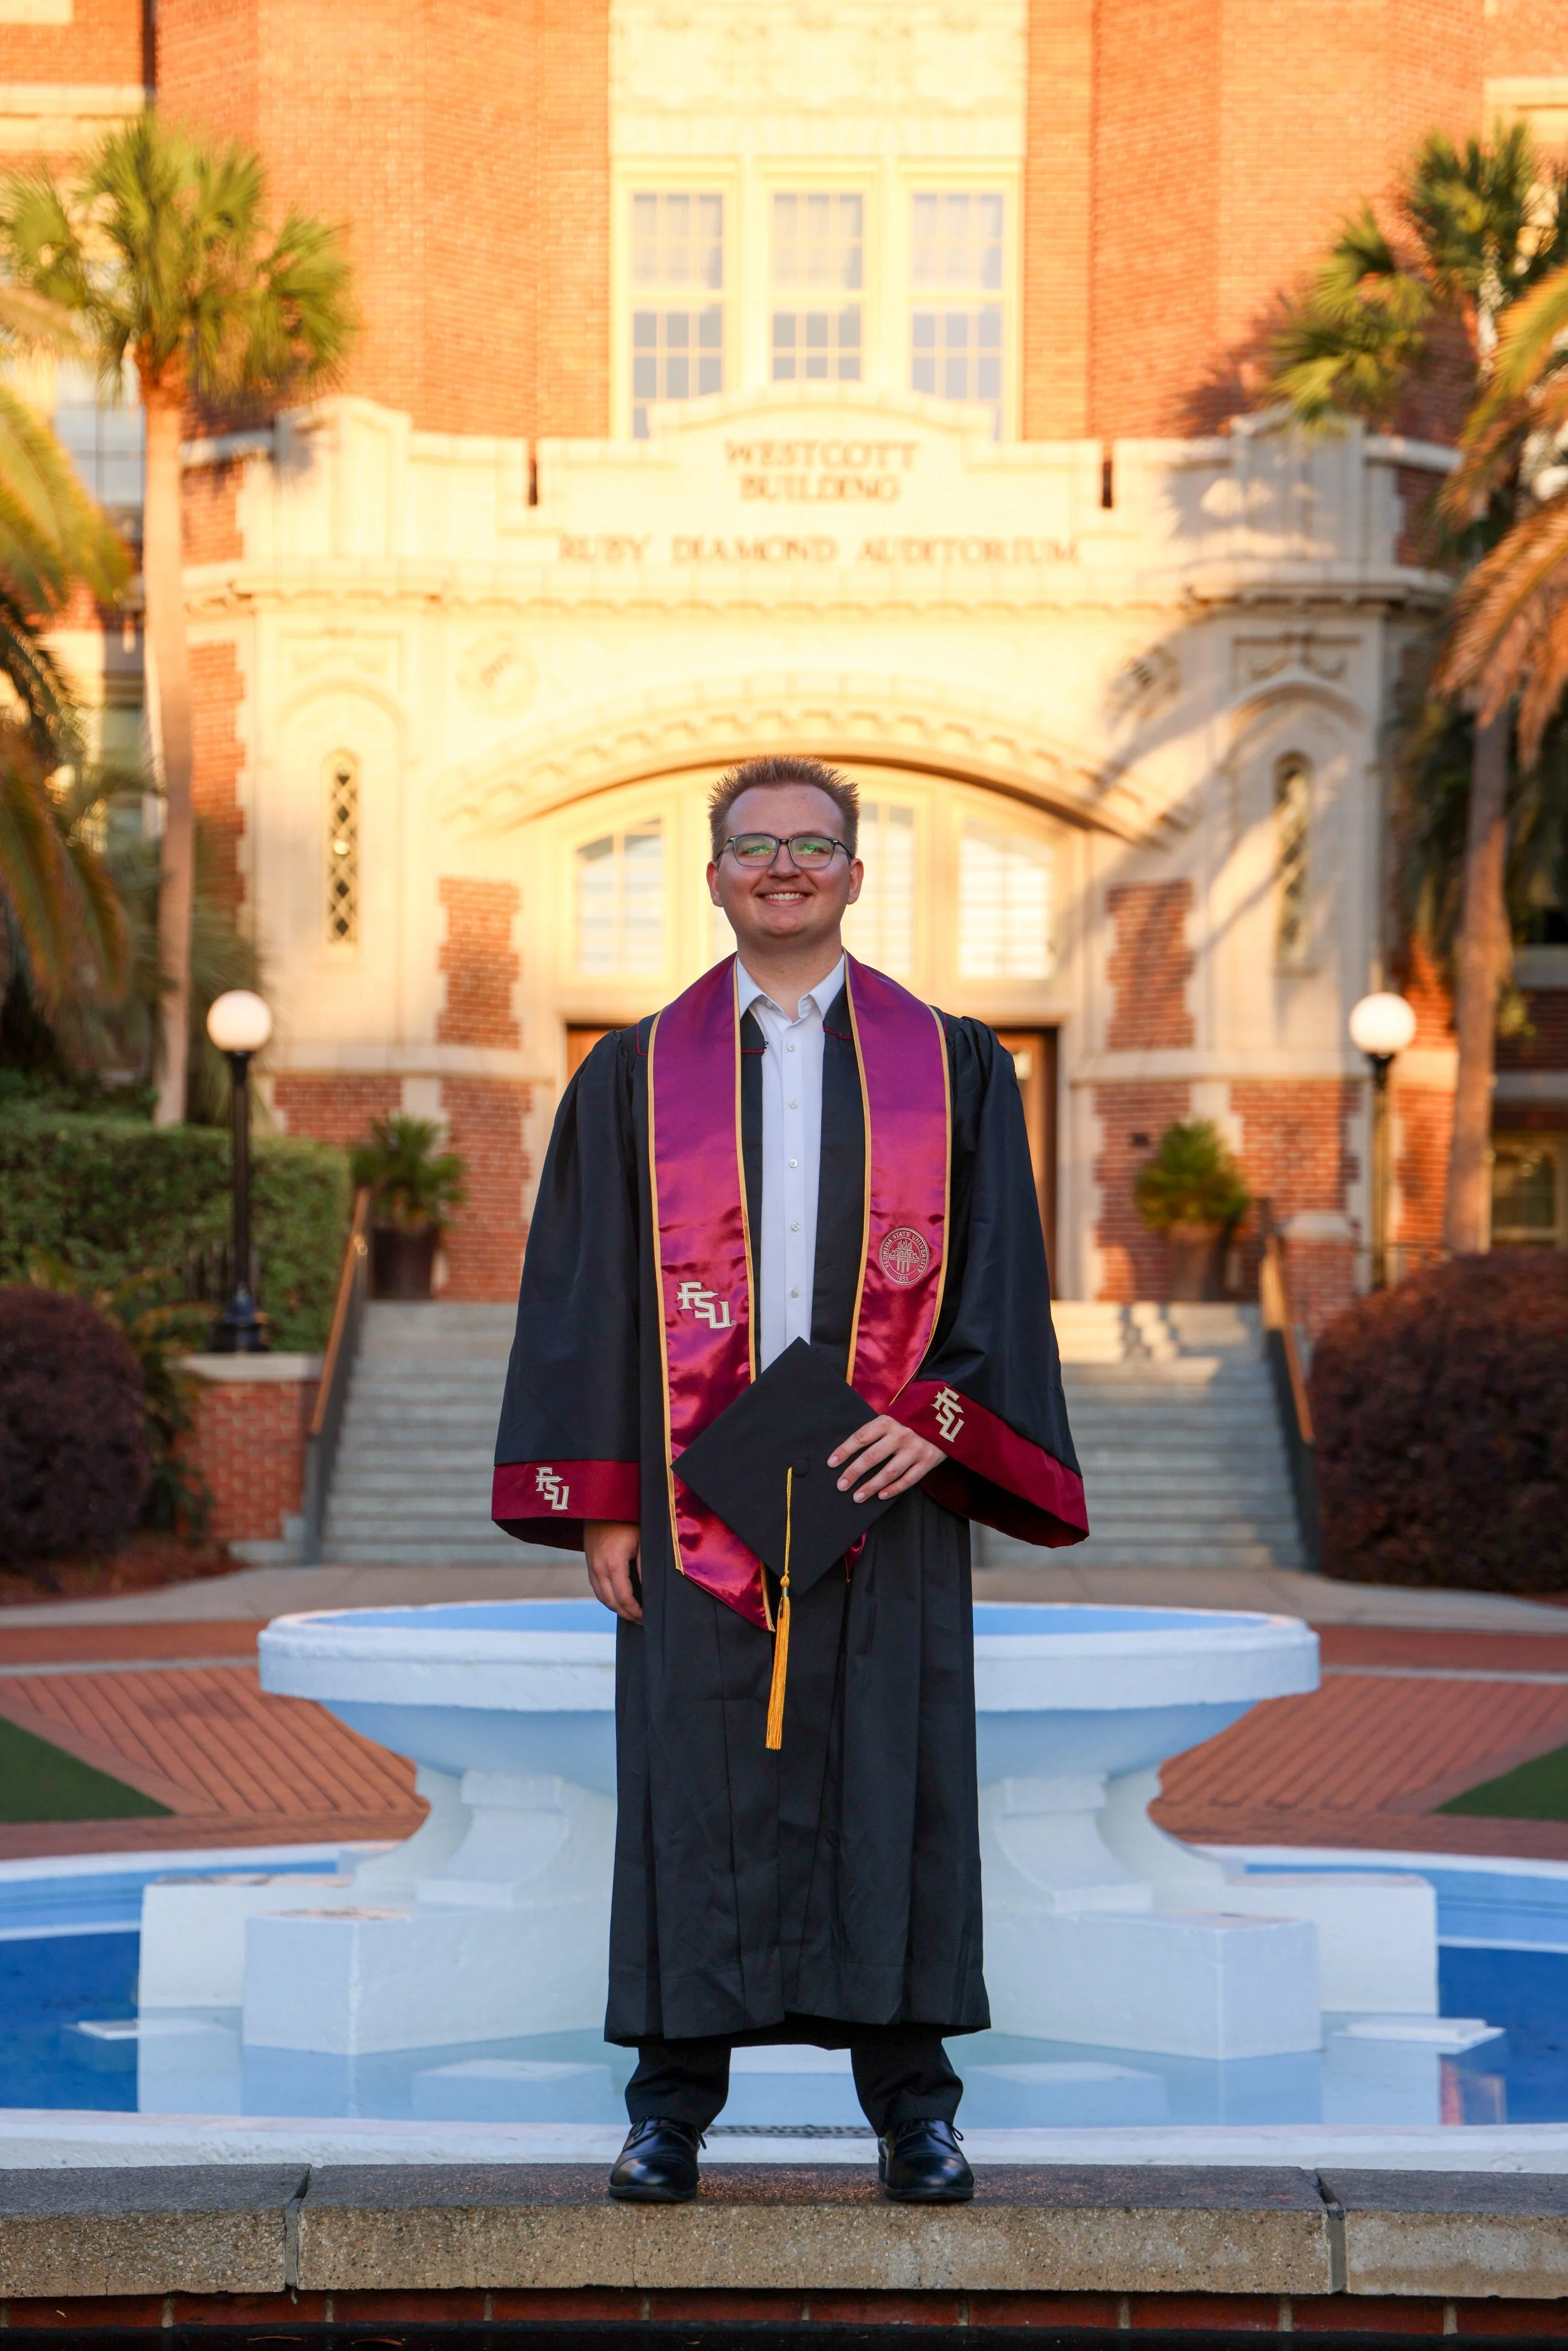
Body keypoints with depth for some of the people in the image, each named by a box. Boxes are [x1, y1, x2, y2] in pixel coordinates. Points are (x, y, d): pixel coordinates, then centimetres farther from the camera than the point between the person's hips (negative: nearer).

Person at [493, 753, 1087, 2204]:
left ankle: (911, 2099, 11)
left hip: (885, 1482, 0)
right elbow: (584, 1290, 6)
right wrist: (599, 1500, -2)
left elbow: (1000, 1268, 4)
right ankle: (672, 2106, 10)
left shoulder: (950, 1067, 8)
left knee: (892, 1779, 1)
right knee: (696, 1784, 1)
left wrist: (944, 1416, -13)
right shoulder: (636, 1076, 9)